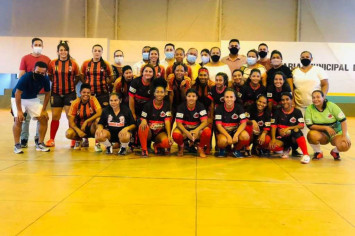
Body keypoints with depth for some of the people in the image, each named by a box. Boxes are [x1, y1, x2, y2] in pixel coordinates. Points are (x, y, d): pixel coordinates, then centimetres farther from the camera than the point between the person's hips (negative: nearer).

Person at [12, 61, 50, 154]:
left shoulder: (45, 79, -17)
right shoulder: (26, 77, -30)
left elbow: (47, 94, -5)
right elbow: (17, 94, -27)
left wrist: (43, 110, -9)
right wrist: (19, 111, -30)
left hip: (33, 99, 4)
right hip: (18, 98, -4)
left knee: (44, 118, -8)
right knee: (18, 119, -23)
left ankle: (40, 144, 2)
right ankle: (17, 145, -11)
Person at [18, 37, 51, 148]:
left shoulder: (47, 59, 7)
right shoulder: (25, 58, 4)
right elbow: (21, 76, 3)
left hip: (42, 92, 1)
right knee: (26, 116, 2)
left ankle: (38, 139, 15)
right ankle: (24, 139, 12)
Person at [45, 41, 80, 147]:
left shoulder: (73, 63, -1)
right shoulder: (53, 63, 2)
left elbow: (77, 77, 10)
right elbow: (49, 76, 15)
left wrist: (72, 85, 1)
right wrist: (56, 83, 5)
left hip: (69, 93, -2)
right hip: (56, 93, 2)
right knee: (55, 117, 7)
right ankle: (51, 139, 16)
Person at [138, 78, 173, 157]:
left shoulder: (166, 105, -3)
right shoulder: (148, 105, -4)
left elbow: (167, 121, -11)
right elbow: (143, 119, -7)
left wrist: (169, 135, -22)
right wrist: (143, 122, -33)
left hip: (161, 132, 1)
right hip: (149, 132, 0)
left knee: (168, 143, -31)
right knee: (142, 127, -34)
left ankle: (157, 145, 6)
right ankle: (144, 149, -17)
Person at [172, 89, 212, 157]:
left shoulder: (200, 106, -10)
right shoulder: (181, 107, -12)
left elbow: (204, 122, -17)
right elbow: (179, 123, -16)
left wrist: (197, 130, -38)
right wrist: (187, 133, -34)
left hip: (197, 128, 1)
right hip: (184, 128, 0)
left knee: (208, 132, -32)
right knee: (175, 134, -34)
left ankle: (200, 148, 0)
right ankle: (181, 147, 3)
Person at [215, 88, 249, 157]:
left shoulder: (239, 107, -6)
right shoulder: (219, 109, -9)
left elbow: (243, 123, -12)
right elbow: (219, 125, -14)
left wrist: (236, 135, -28)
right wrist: (228, 136, -28)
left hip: (236, 130, 2)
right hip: (223, 131, -2)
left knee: (245, 136, -30)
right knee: (223, 140, -36)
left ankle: (236, 150, 2)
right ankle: (222, 150, 3)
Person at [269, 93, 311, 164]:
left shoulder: (297, 111, -5)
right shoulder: (278, 112, -1)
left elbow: (302, 125, -16)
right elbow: (273, 126, -8)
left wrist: (288, 128, -30)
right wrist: (273, 139, -21)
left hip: (294, 137, -2)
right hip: (282, 137, 2)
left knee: (296, 130, -36)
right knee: (273, 146, -29)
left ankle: (306, 154, -31)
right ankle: (286, 149, 8)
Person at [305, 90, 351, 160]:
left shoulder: (331, 106, -11)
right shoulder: (309, 109, -10)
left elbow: (343, 120, -11)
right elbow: (310, 126, -13)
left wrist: (344, 136, -21)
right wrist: (325, 127, -23)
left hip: (337, 133, 0)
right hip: (321, 134, 0)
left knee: (345, 146, -29)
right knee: (312, 134, -34)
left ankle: (335, 151, 10)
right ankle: (318, 152, -3)